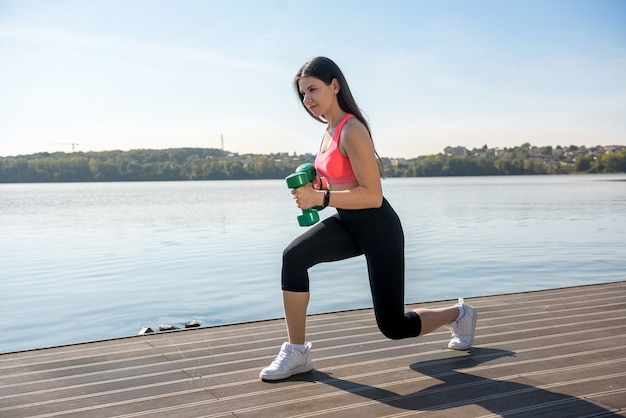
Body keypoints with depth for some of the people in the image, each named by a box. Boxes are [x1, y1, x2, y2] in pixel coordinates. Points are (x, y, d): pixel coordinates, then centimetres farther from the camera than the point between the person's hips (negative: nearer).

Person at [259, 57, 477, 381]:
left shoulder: (352, 131, -21)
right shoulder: (330, 130, 6)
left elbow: (372, 195, -25)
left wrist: (320, 198, -30)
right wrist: (313, 187, 1)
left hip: (378, 228, -8)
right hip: (349, 224, 8)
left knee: (393, 326, 3)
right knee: (294, 256, -20)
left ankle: (459, 314, 32)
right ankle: (296, 353, -10)